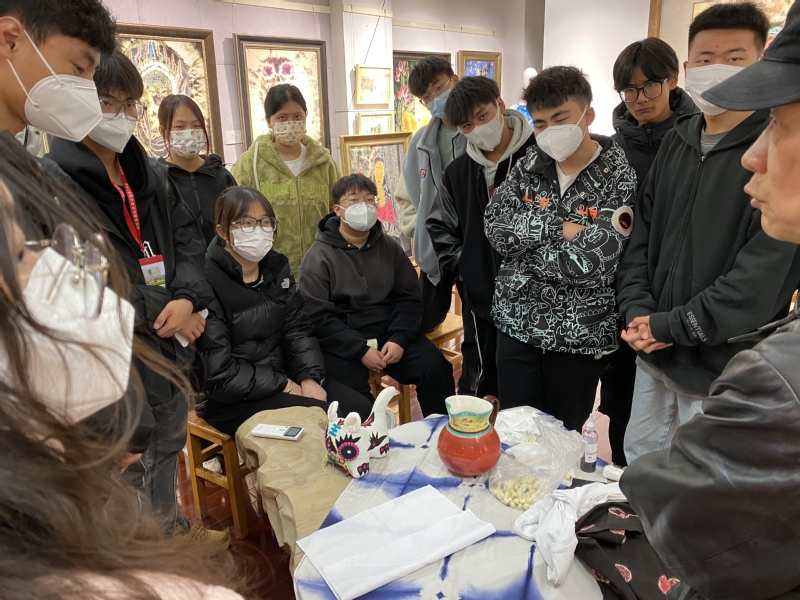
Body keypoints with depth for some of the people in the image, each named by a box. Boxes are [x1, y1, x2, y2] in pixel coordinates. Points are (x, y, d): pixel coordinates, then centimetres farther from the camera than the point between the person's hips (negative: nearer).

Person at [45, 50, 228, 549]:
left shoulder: (146, 175, 9)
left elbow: (188, 238, 5)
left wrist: (188, 298, -13)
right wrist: (156, 311, -19)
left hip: (172, 341, 7)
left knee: (169, 443, 24)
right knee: (129, 465, 7)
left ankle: (171, 528, 47)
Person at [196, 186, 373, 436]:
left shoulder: (276, 267, 4)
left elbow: (298, 328, 4)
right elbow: (218, 372, -19)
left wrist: (310, 378, -13)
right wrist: (285, 387, -15)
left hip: (284, 375, 7)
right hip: (233, 400, -6)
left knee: (360, 409, -7)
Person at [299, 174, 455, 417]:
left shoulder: (390, 247, 9)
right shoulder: (318, 256, -4)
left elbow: (408, 298, 6)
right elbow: (317, 317, -11)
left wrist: (399, 339, -12)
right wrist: (360, 350, -18)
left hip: (390, 333, 4)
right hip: (342, 341, -3)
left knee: (437, 368, -13)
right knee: (352, 393, -28)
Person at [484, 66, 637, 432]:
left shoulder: (620, 180, -13)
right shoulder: (530, 165, 2)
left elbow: (585, 265, -22)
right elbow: (495, 227, -9)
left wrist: (521, 240, -13)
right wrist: (558, 228, -19)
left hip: (579, 337, -3)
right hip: (516, 323, 4)